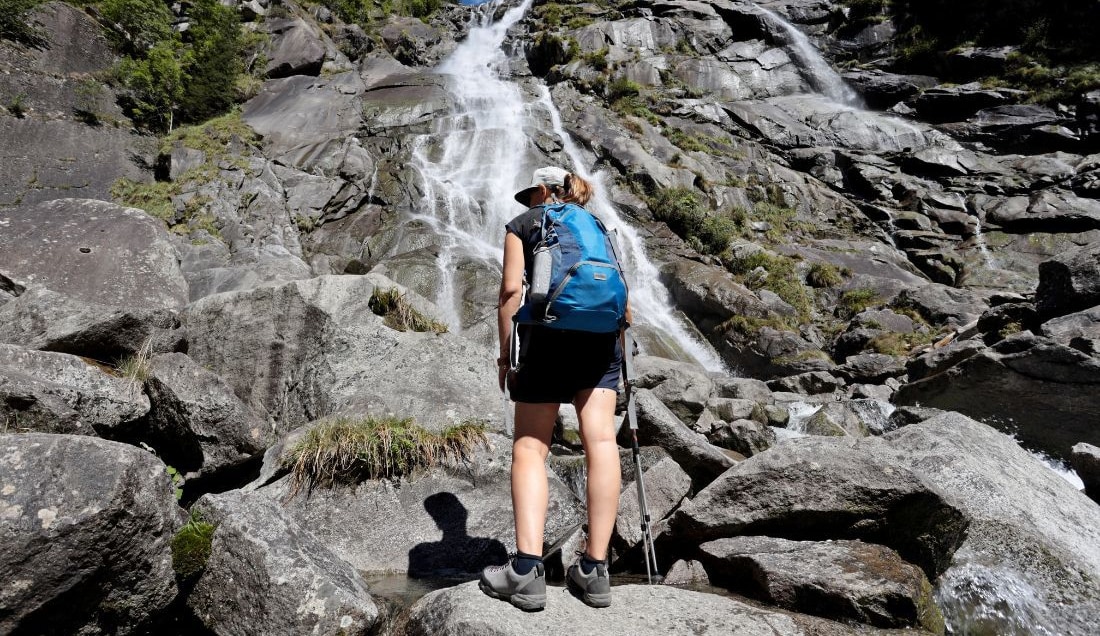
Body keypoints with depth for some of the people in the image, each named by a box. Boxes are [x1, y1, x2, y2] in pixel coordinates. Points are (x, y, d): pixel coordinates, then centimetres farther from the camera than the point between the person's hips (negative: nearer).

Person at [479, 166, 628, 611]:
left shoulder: (522, 224, 16)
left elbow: (512, 289, 2)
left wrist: (505, 354, 3)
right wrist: (617, 332, 23)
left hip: (547, 330, -3)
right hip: (600, 330, 4)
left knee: (530, 446, -2)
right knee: (600, 440, -4)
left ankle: (527, 569, -12)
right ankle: (595, 570, -3)